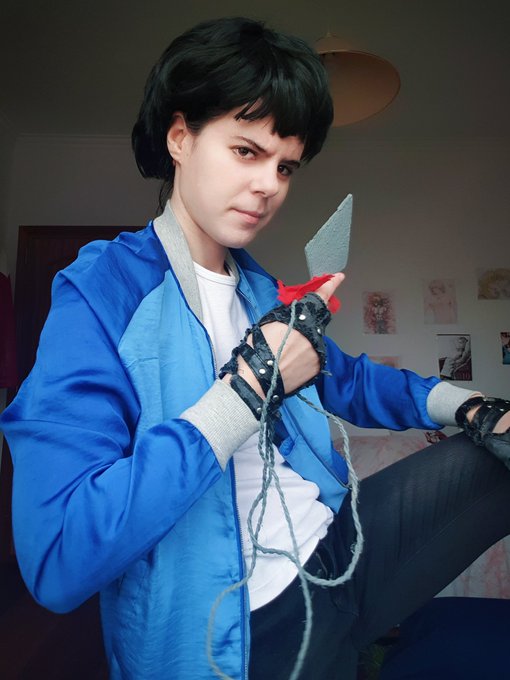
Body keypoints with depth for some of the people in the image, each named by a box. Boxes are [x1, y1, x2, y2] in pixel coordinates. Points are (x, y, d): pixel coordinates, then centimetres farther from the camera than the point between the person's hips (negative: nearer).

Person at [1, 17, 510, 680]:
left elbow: (349, 378, 17)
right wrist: (248, 386, -27)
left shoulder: (261, 288, 5)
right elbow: (56, 560, -25)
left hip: (341, 535, 6)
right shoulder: (99, 294, -17)